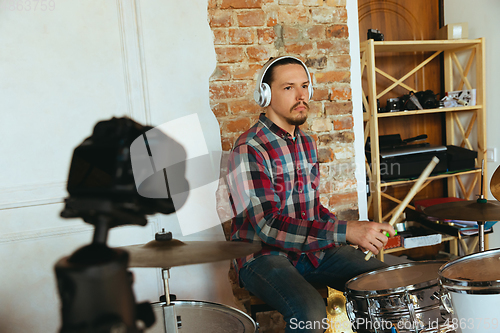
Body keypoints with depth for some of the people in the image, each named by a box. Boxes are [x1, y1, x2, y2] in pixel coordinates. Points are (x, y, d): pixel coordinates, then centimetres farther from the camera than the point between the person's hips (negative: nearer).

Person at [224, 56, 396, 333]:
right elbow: (269, 225, -28)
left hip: (312, 247, 7)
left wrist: (362, 232, 1)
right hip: (262, 256, -7)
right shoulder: (249, 151, -18)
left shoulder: (306, 142, 10)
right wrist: (346, 231, -35)